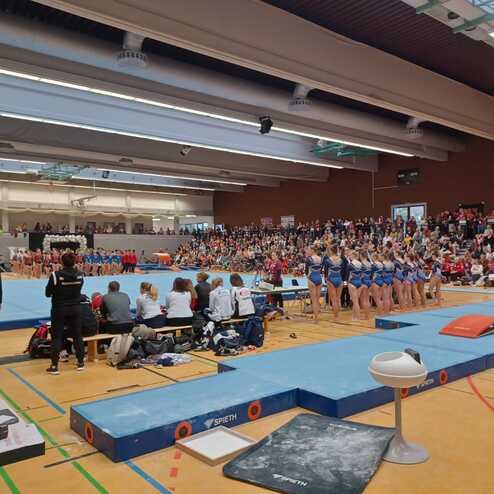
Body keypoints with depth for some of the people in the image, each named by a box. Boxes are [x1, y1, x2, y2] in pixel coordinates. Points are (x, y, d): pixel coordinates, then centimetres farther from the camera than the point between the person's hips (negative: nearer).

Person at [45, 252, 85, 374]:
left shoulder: (56, 275, -15)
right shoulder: (80, 275, -6)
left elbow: (48, 293, -7)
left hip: (59, 309, -3)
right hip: (75, 309, 3)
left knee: (57, 337, 6)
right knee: (77, 336, 11)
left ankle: (54, 366, 9)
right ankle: (80, 363, 19)